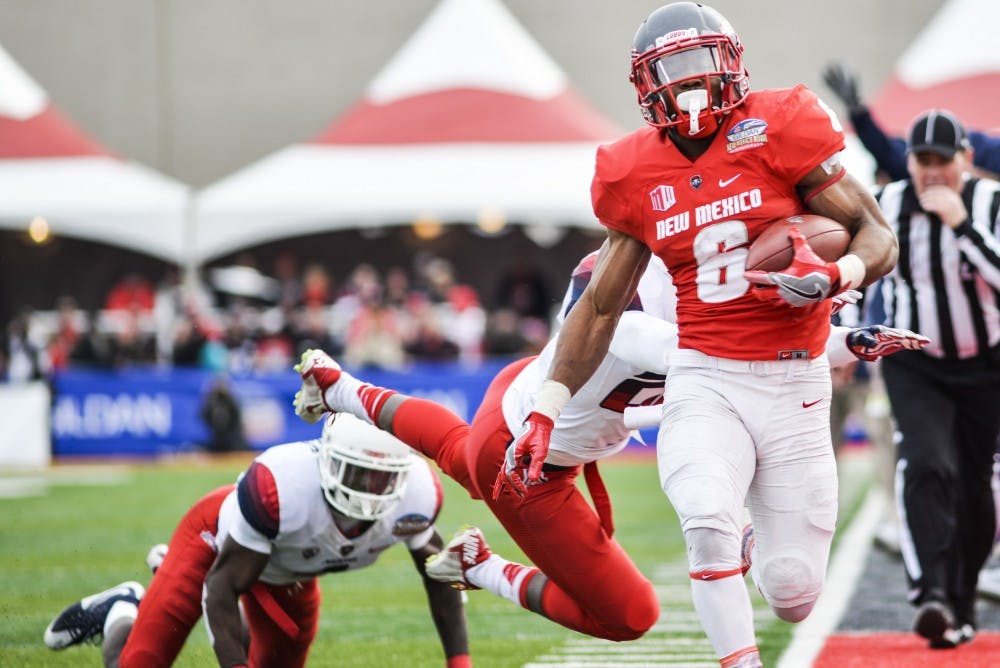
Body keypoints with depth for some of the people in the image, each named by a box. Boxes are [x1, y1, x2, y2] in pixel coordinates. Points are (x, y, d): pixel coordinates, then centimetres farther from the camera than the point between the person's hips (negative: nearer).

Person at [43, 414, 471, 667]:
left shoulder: (415, 495, -33)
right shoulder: (282, 485, -46)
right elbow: (221, 587, -34)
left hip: (289, 572, 5)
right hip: (222, 541, -5)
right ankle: (121, 614, 28)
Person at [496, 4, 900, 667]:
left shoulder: (777, 131, -6)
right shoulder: (636, 175, 3)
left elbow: (879, 236, -2)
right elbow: (601, 307, 12)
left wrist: (837, 276, -25)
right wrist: (545, 412, 6)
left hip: (795, 387, -1)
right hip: (706, 381, 1)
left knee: (794, 597, 1)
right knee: (709, 524, -30)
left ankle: (760, 543, 38)